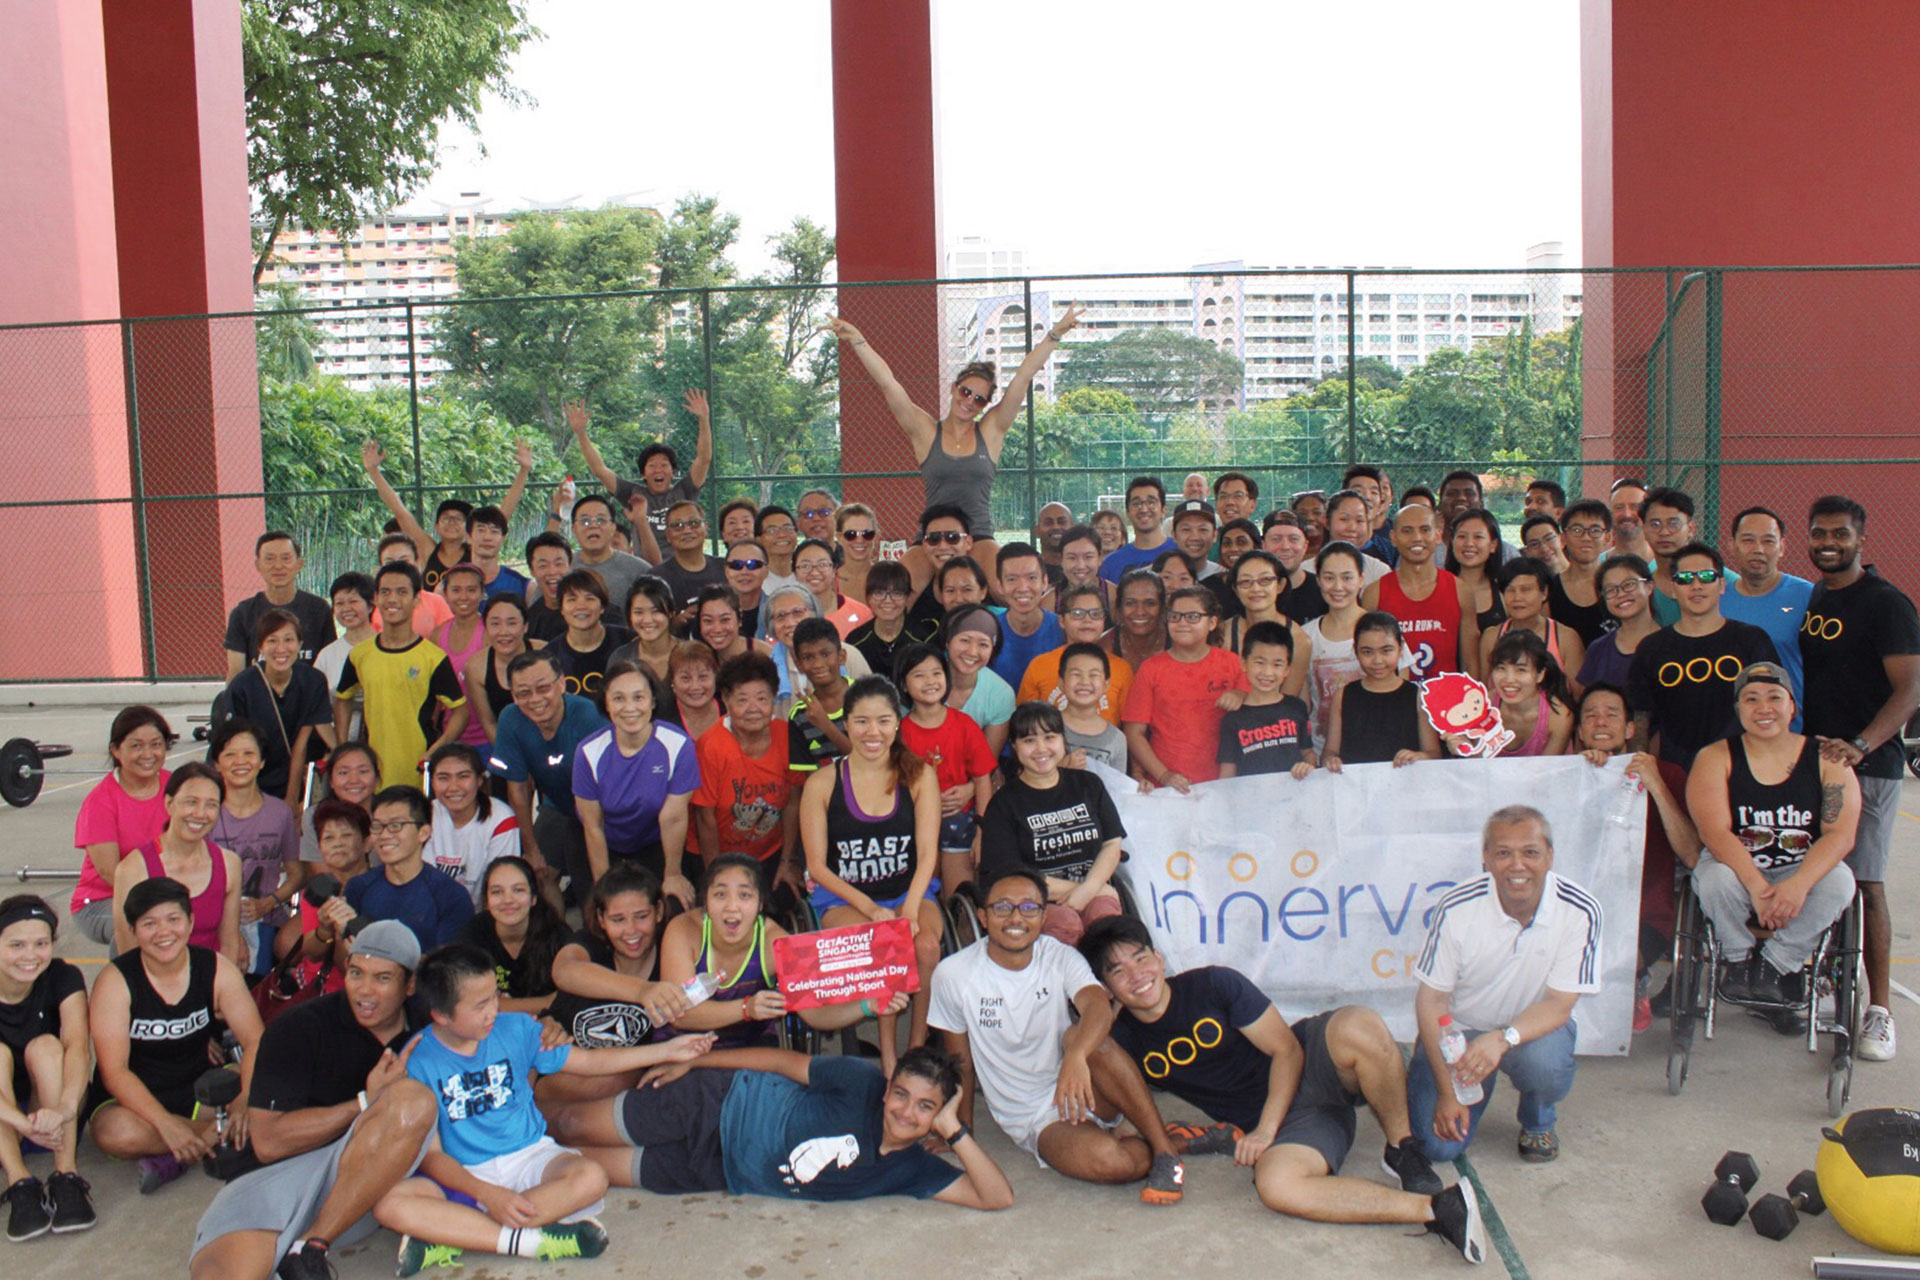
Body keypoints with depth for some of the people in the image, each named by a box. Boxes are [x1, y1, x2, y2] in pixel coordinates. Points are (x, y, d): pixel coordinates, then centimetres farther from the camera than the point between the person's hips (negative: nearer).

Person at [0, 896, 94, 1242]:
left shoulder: (63, 978, -12)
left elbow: (79, 1047, -29)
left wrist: (64, 1108, -49)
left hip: (55, 1120, 0)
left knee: (45, 1047, -26)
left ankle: (66, 1176, -33)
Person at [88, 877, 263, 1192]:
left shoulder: (218, 969, -7)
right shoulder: (115, 980, -14)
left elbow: (254, 1041, -12)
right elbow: (114, 1071, -20)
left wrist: (246, 1100, -33)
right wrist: (166, 1124, -34)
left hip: (200, 1089, 2)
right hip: (136, 1097, -2)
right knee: (117, 1135, -37)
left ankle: (171, 1161, -19)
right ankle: (217, 1138, -19)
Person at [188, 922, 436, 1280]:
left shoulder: (422, 1036, 8)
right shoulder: (299, 1028, 0)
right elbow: (268, 1142, -7)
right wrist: (365, 1103, -10)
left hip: (365, 1192, 5)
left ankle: (312, 1249, -20)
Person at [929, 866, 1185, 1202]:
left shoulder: (1060, 957, -6)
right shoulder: (953, 975, -8)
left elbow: (1099, 1006, -28)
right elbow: (960, 1061, 4)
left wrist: (1076, 1056, -47)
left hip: (1087, 1096, 2)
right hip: (1034, 1122, -1)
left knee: (1084, 1036, -33)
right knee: (1107, 1161, -34)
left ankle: (1164, 1146, -23)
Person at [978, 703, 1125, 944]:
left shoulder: (1088, 785, 16)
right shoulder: (1003, 803, 4)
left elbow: (1112, 845, 10)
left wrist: (1088, 889, -9)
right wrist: (1073, 888, -7)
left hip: (1095, 892, 2)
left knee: (1104, 913, -32)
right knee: (1065, 922, -35)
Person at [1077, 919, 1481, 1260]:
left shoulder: (1213, 984, -7)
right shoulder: (1124, 1040, 1)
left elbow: (1287, 1049, -9)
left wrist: (1265, 1128, -18)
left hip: (1310, 1064, -1)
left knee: (1359, 1026, -37)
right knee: (1274, 1185, -36)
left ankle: (1404, 1151, -15)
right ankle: (1433, 1207, -31)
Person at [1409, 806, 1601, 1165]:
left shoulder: (1580, 912, -21)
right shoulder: (1458, 907, -21)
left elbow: (1559, 1005, -19)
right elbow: (1431, 1000, -13)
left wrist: (1502, 1039, -39)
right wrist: (1448, 1089, -20)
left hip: (1535, 1027, 0)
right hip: (1459, 1027, 0)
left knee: (1544, 1063, -35)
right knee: (1438, 1145, -13)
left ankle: (1538, 1122, 3)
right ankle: (1474, 1089, 22)